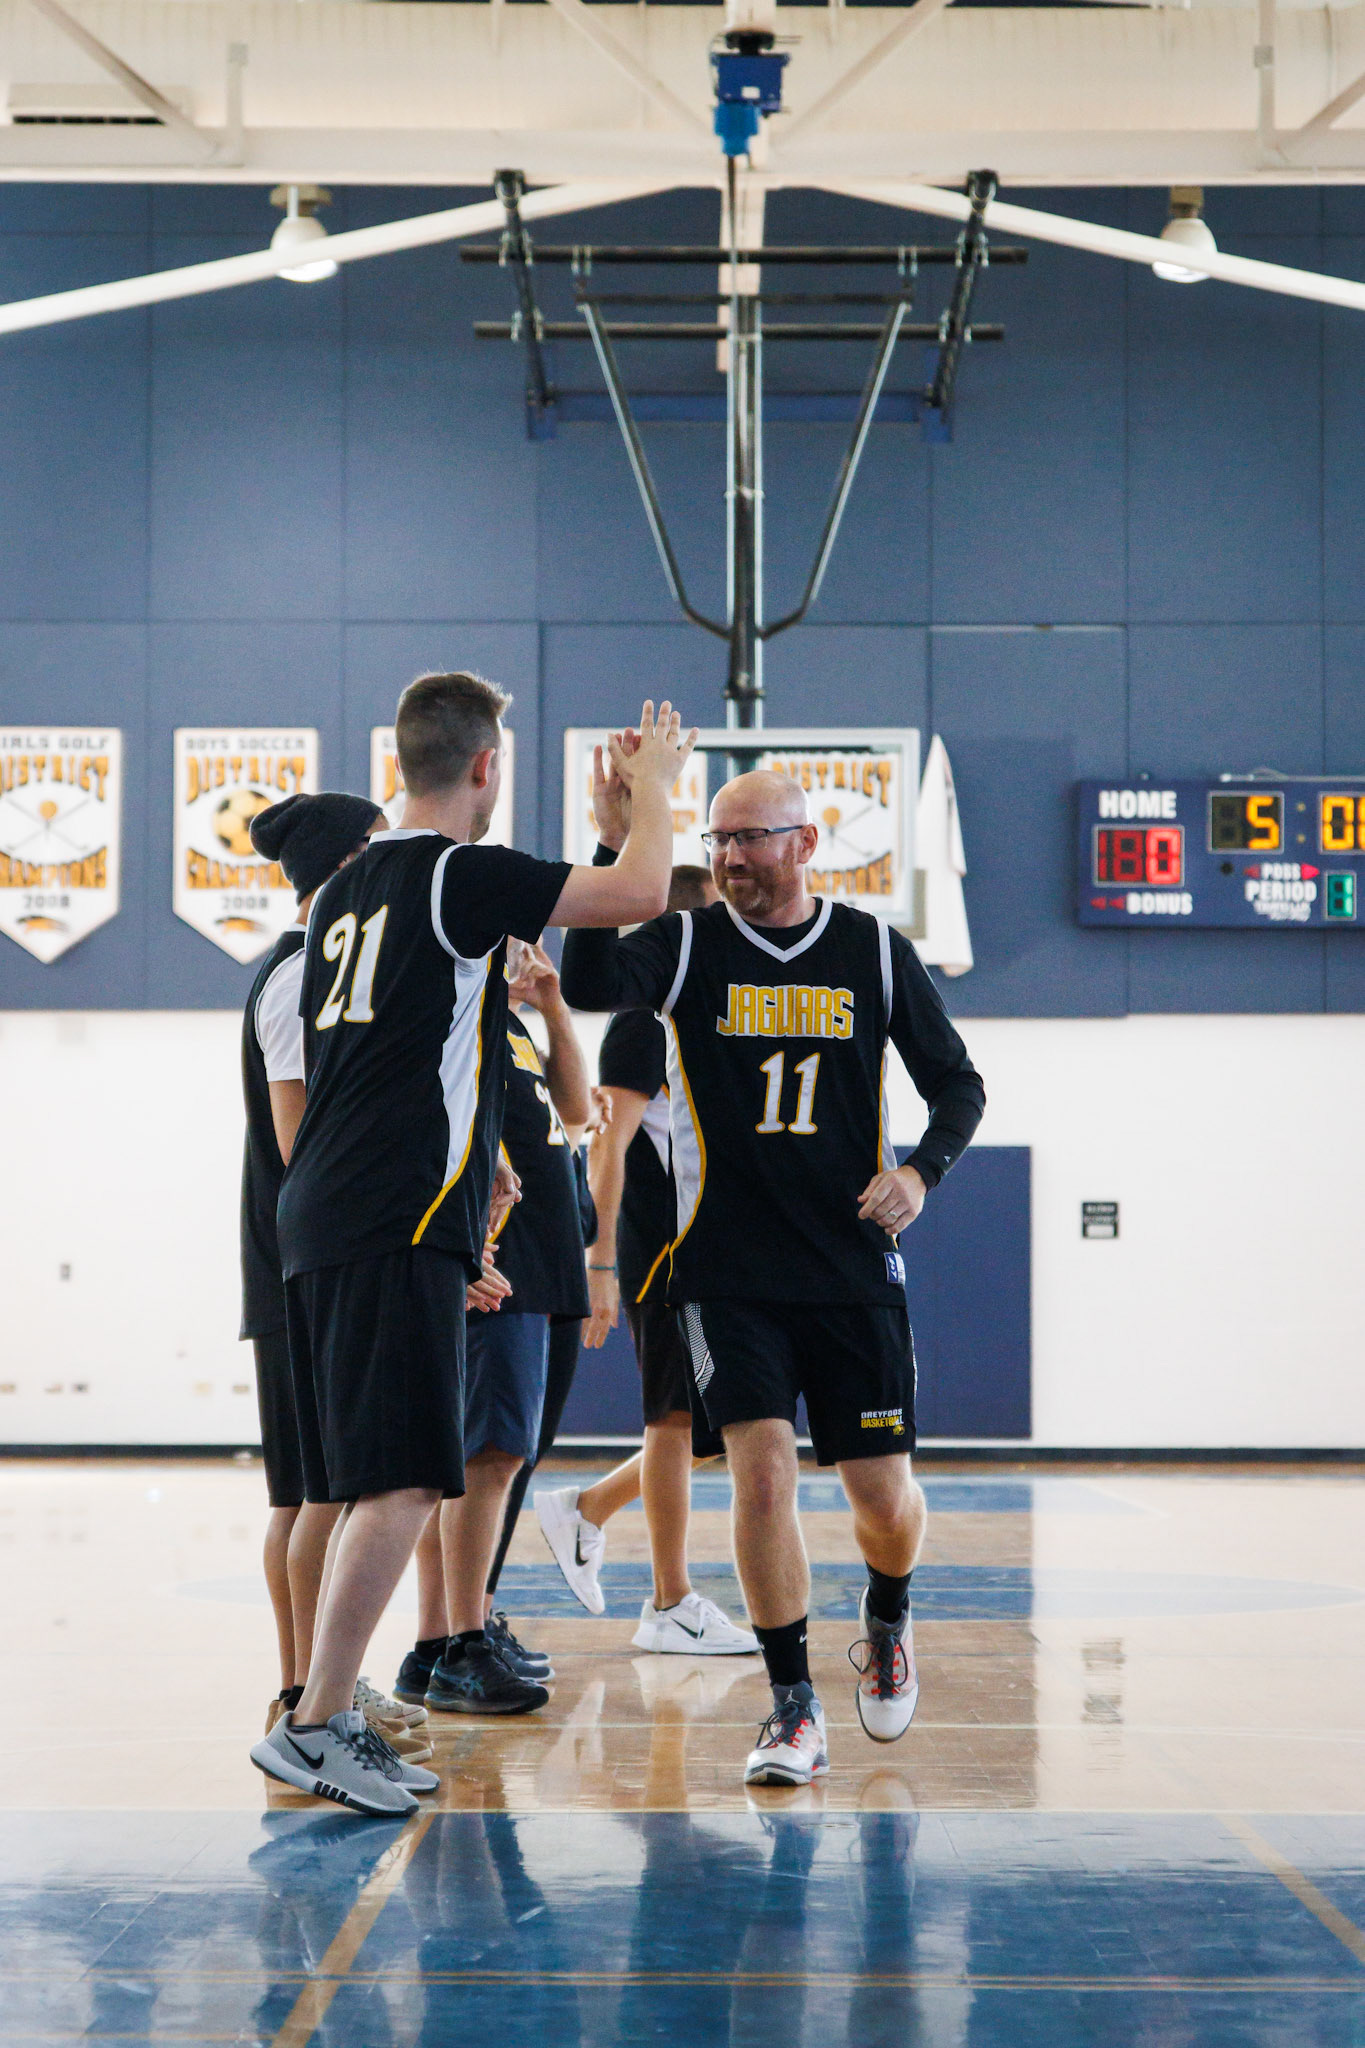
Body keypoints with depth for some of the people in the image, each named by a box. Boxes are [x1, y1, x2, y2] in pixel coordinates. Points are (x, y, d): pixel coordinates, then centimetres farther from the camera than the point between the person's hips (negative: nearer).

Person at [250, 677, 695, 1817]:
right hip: (401, 1221, -9)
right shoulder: (461, 876, -7)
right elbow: (639, 896, -8)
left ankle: (330, 1715, 15)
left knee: (372, 1484, 13)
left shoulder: (348, 889, 20)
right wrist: (654, 785, 10)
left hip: (321, 1213, 9)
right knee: (405, 1481, -10)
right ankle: (315, 1725, -13)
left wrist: (469, 1160, 37)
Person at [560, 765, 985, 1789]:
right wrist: (618, 848, -30)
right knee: (763, 1469, -14)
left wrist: (921, 1171, -9)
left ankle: (887, 1623, 38)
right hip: (730, 1272, -1)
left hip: (855, 1270, 1)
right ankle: (795, 1709, -1)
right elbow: (590, 984, -21)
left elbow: (958, 1083, 10)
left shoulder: (875, 951, 3)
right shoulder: (689, 945, 0)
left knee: (884, 1495, 4)